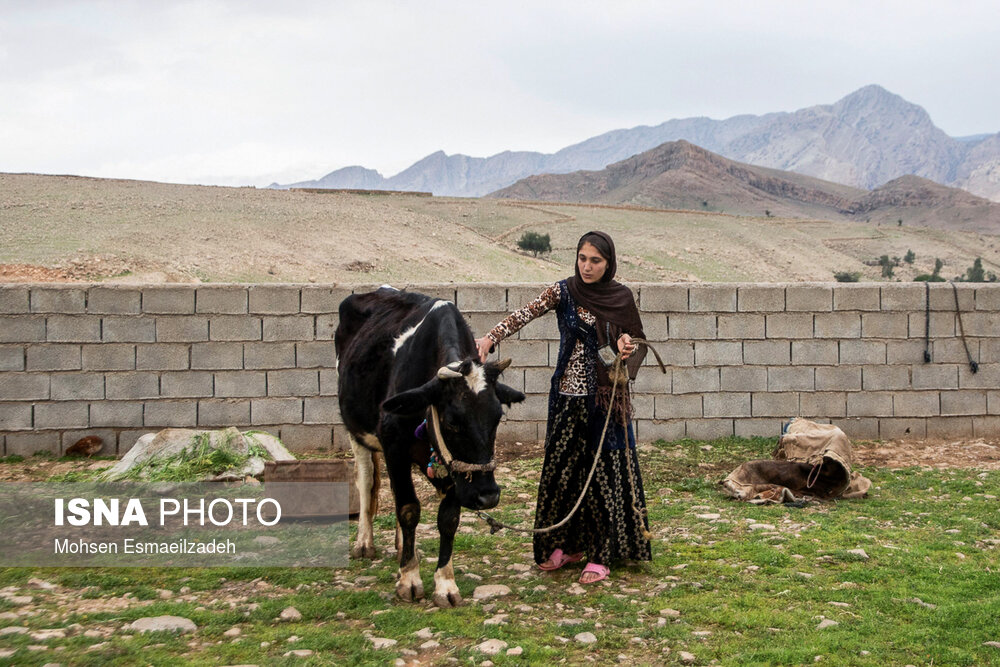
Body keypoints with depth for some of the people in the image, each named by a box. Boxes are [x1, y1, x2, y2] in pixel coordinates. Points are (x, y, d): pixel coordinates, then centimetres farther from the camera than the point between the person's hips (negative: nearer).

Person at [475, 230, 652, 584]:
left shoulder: (621, 297, 1)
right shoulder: (563, 291, -2)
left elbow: (638, 342, 12)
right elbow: (526, 313, -17)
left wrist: (628, 346, -12)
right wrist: (491, 337, -33)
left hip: (608, 396, 0)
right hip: (569, 395, 0)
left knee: (605, 471, 0)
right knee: (563, 467, 5)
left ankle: (600, 555, 8)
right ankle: (567, 545, 22)